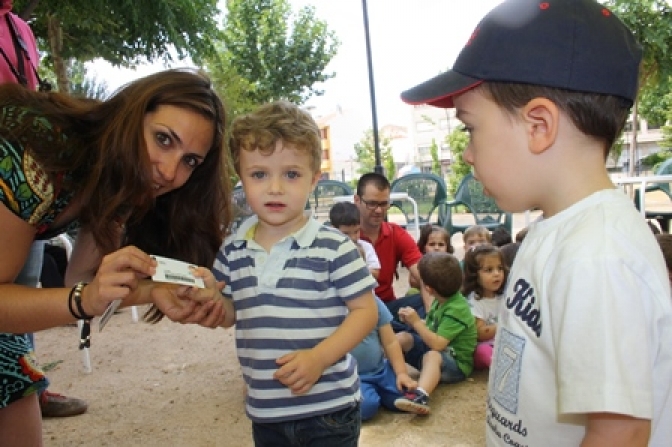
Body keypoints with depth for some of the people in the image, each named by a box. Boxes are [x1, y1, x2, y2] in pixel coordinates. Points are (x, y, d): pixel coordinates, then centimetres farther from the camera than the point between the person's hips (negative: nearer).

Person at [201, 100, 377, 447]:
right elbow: (232, 315, 10)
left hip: (329, 408, -4)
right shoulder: (233, 250, 0)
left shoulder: (334, 247, -14)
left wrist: (320, 356, -22)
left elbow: (365, 311, -10)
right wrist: (211, 296, -11)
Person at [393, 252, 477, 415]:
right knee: (402, 337, -7)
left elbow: (437, 344, -31)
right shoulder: (443, 300, 2)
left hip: (456, 363, -9)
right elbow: (432, 327, 14)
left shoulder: (456, 310, -25)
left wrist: (416, 322, -24)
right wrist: (413, 321, -4)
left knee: (431, 356, -40)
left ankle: (420, 395, -64)